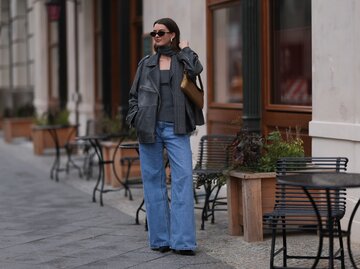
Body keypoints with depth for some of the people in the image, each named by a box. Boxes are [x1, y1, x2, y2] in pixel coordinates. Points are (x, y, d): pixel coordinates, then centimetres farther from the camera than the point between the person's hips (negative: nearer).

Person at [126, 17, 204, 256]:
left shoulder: (183, 60, 9)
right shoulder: (146, 64, 14)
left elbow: (196, 69, -15)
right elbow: (134, 96, 16)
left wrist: (185, 49, 1)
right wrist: (136, 119, 0)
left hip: (176, 129, -2)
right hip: (150, 129, 2)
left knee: (183, 179, -11)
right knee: (154, 181, 4)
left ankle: (183, 241, -12)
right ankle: (160, 239, 10)